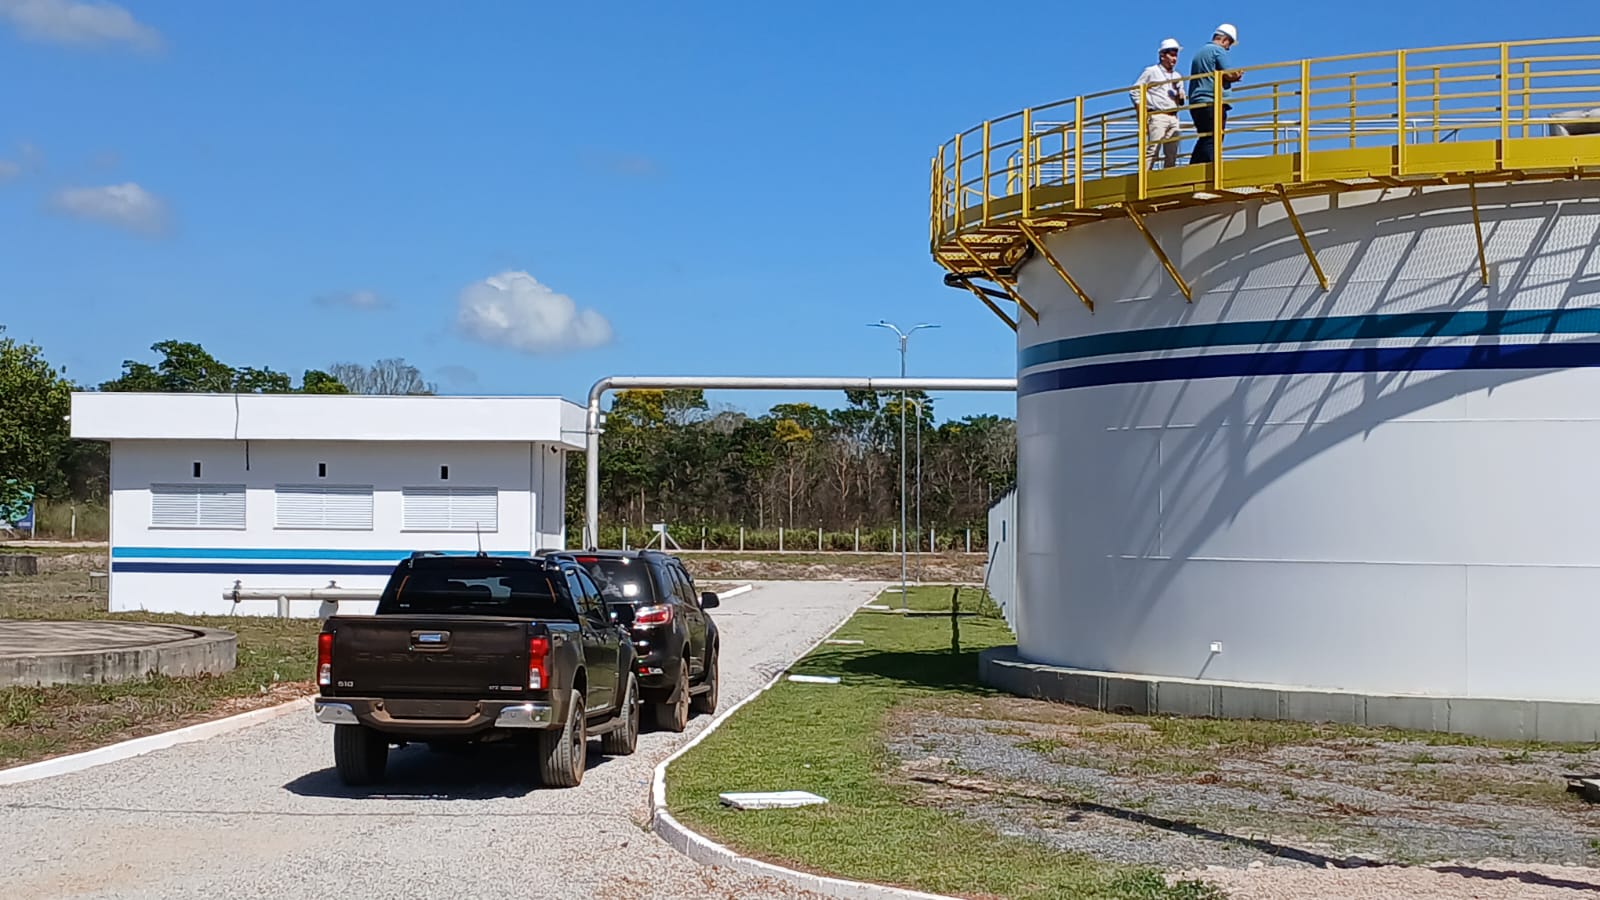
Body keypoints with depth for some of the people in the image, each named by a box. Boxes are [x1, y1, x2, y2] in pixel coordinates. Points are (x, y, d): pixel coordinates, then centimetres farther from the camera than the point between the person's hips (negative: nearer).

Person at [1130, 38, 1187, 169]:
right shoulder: (1151, 72, 7)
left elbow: (1180, 102, 27)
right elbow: (1134, 91, 2)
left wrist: (1181, 98, 3)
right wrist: (1142, 109, -7)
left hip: (1173, 118, 6)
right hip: (1157, 116, -6)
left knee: (1172, 154, 1)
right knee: (1152, 151, -16)